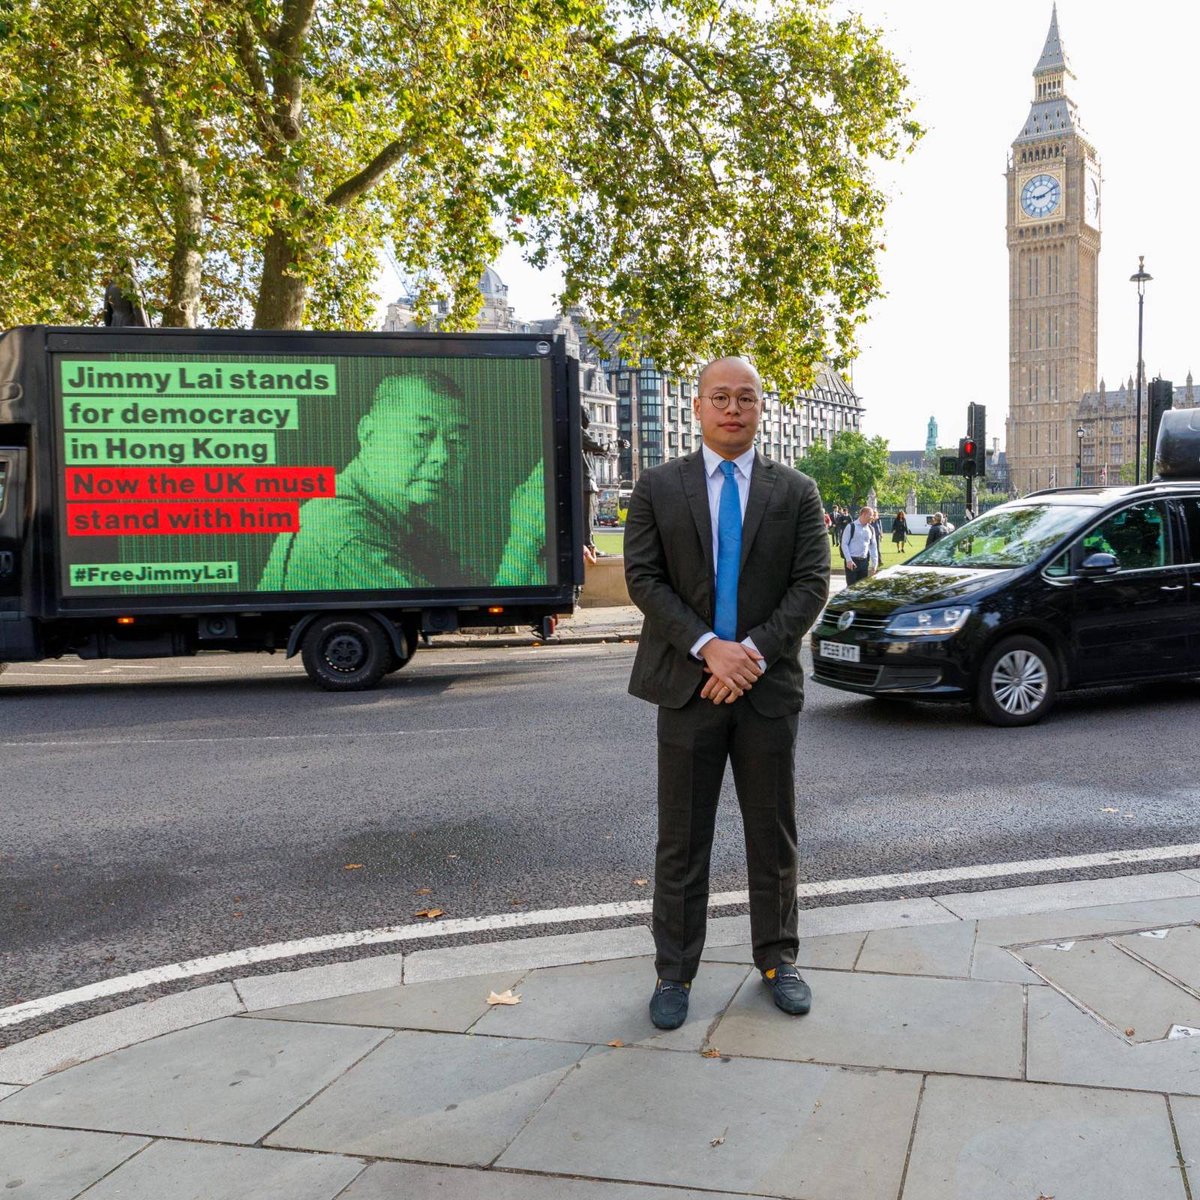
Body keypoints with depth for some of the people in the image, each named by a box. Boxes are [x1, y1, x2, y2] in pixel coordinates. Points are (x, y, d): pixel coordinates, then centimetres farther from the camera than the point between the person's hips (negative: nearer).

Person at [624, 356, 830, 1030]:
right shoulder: (658, 487, 5)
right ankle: (675, 971, 18)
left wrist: (754, 651, -15)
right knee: (682, 840, 6)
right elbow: (643, 577, -3)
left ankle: (778, 960, 27)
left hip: (769, 686, 1)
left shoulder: (796, 491, 6)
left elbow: (813, 582, -2)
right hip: (689, 683, -1)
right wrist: (708, 646, -16)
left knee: (774, 835, 11)